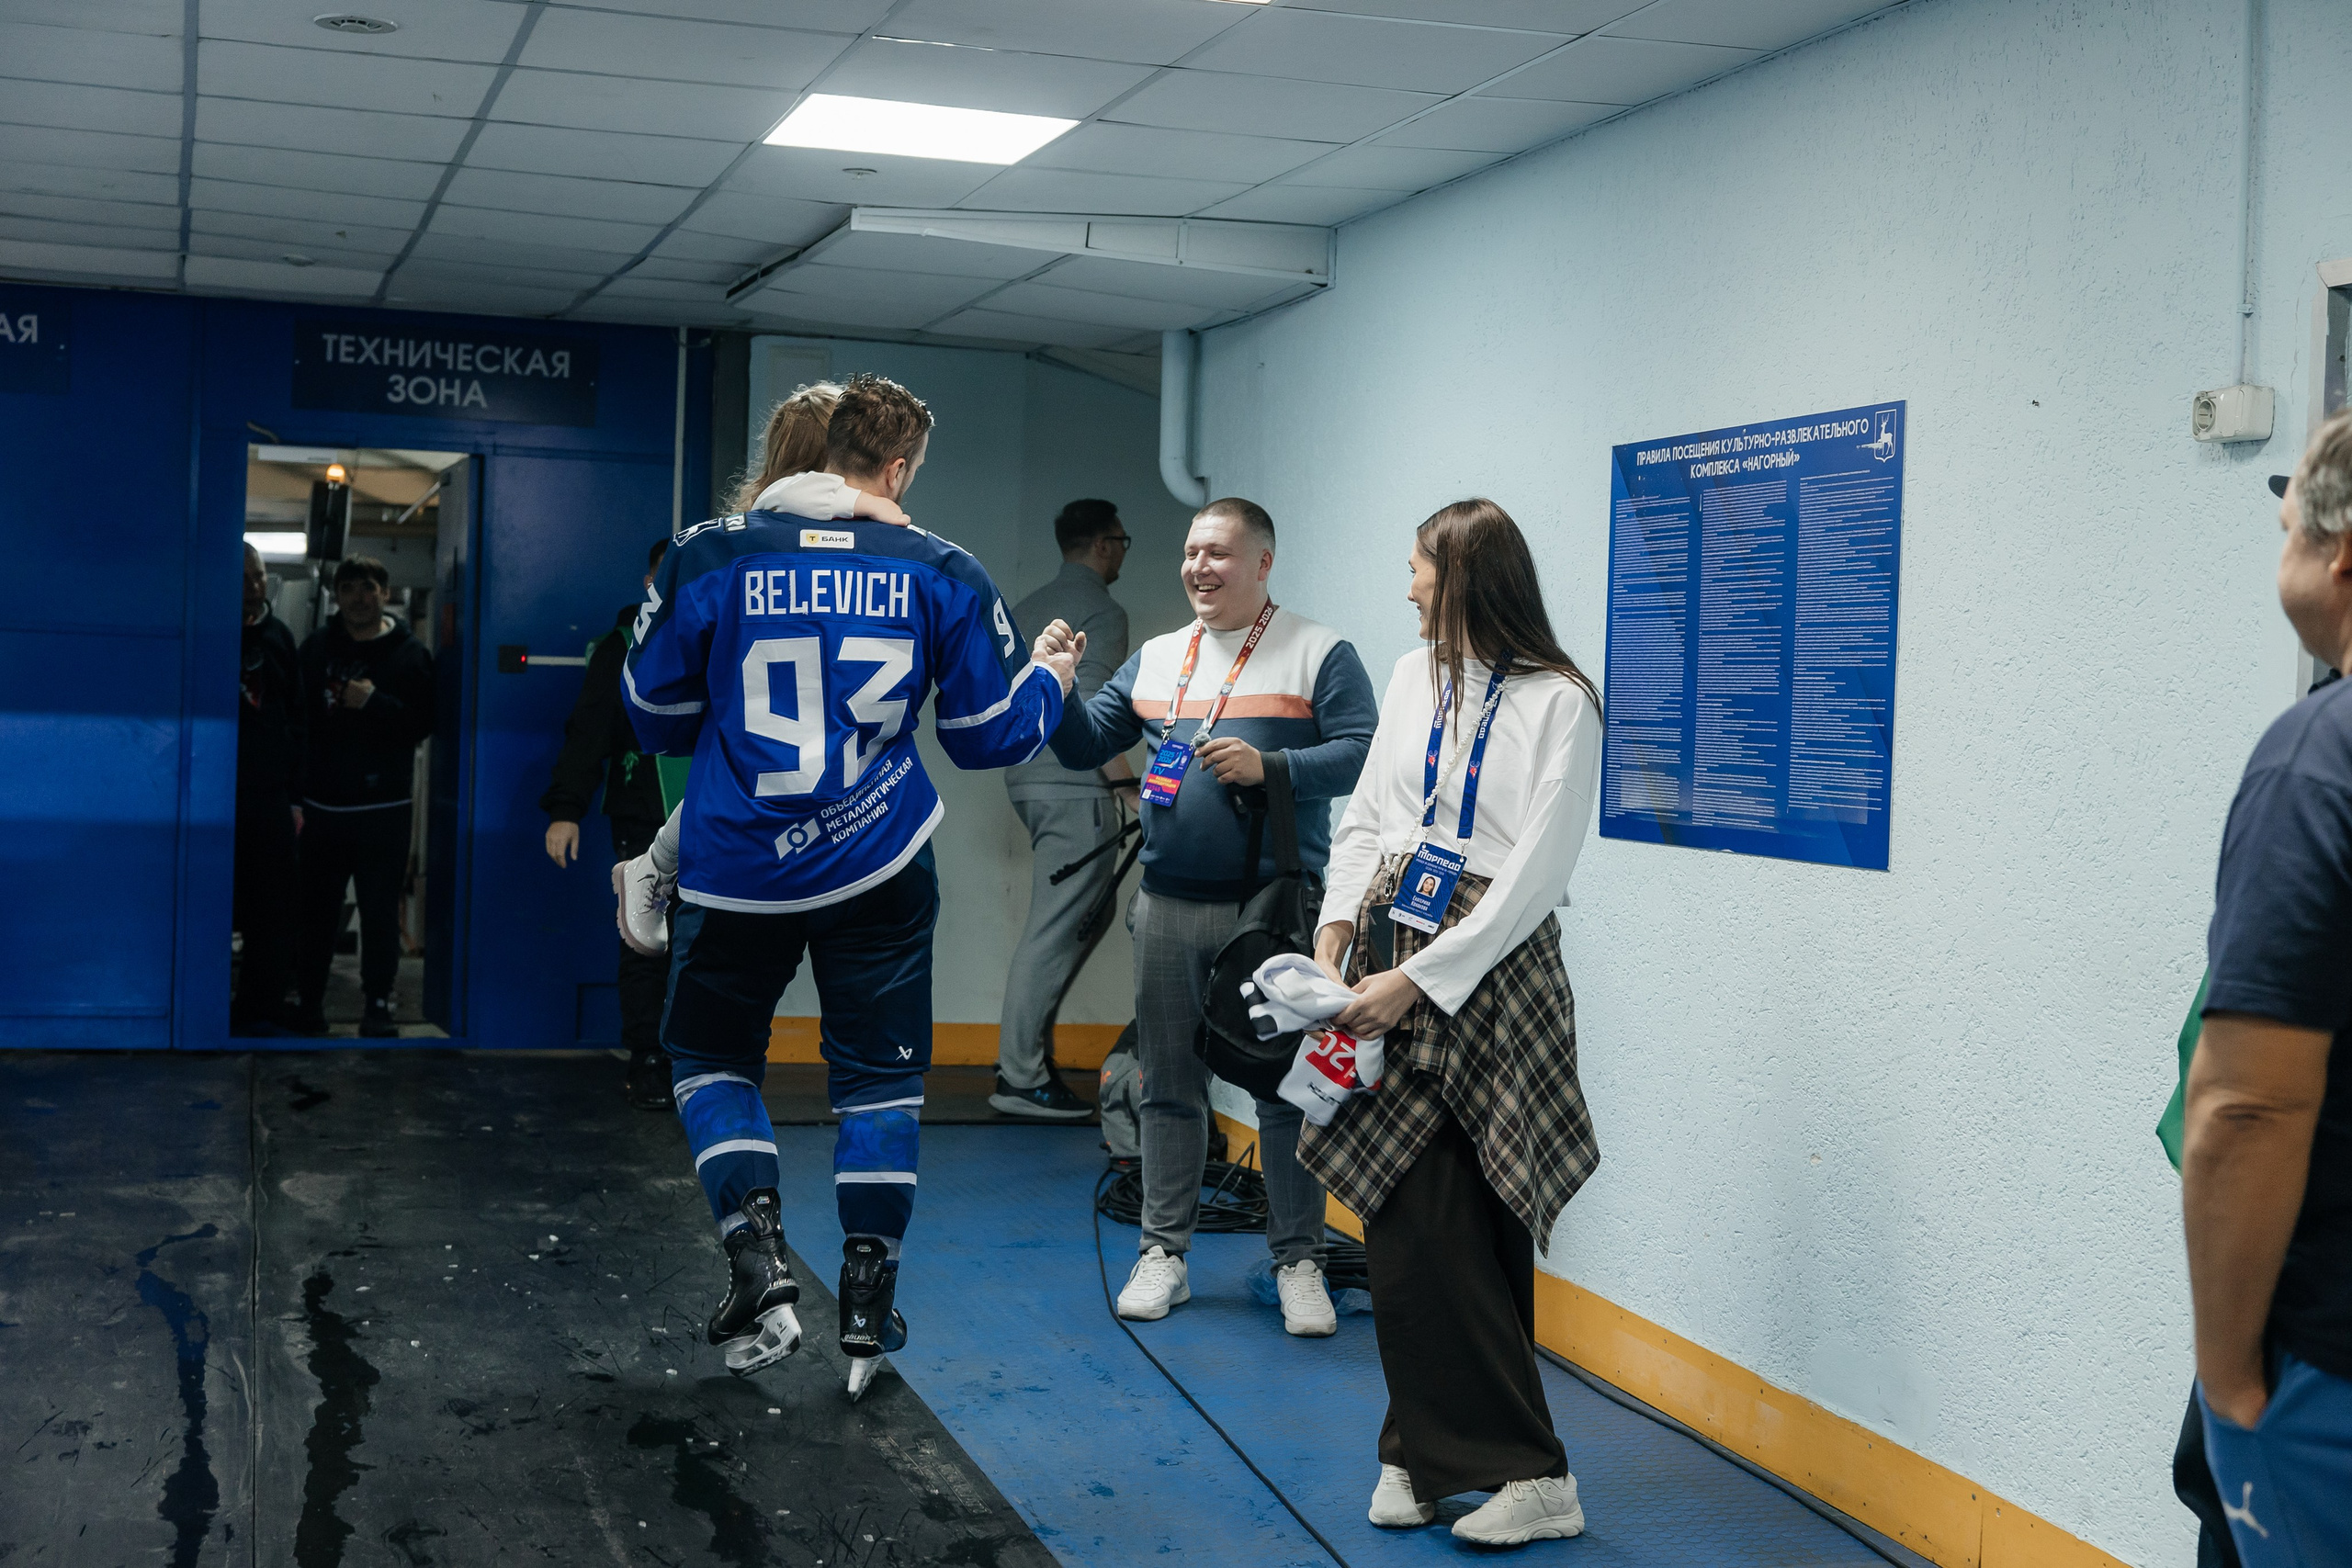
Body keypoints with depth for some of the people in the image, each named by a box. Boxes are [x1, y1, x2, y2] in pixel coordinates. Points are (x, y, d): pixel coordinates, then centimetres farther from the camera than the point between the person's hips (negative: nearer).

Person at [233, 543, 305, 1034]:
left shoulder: (279, 639, 12)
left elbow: (297, 719, 12)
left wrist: (295, 795, 6)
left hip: (270, 797, 3)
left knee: (271, 911, 0)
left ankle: (258, 1010, 6)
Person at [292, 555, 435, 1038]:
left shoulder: (410, 654, 3)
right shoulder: (316, 647, 10)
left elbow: (421, 722, -5)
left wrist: (373, 703, -17)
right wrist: (294, 786, 1)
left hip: (383, 806, -2)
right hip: (322, 803, 2)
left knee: (380, 908, -2)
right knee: (317, 907, 5)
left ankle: (378, 1001, 5)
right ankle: (309, 998, 14)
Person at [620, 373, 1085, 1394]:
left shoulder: (708, 557, -5)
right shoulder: (942, 574, -3)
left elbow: (656, 718, 5)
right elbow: (991, 735, 5)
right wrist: (1050, 676, 26)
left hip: (736, 870, 0)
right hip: (881, 871, 1)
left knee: (712, 1055, 18)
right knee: (877, 1078, 13)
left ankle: (756, 1252, 0)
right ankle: (867, 1309, 16)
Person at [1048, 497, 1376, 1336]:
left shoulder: (1318, 653, -1)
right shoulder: (1155, 659, 14)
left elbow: (1363, 752, -9)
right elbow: (1087, 744, 12)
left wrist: (1270, 766, -20)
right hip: (1170, 904, 5)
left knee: (1287, 1086, 1)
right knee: (1170, 1083, 10)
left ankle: (1299, 1261, 11)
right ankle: (1163, 1252, 19)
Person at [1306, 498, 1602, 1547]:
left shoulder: (1558, 703, -6)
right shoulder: (1414, 676, 14)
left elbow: (1534, 875, -12)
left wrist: (1417, 979, -16)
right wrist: (1337, 929, 0)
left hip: (1488, 968, -5)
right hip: (1388, 956, 5)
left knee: (1475, 1223, -2)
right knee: (1408, 1219, 3)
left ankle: (1430, 1449, 8)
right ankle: (1427, 1453, 11)